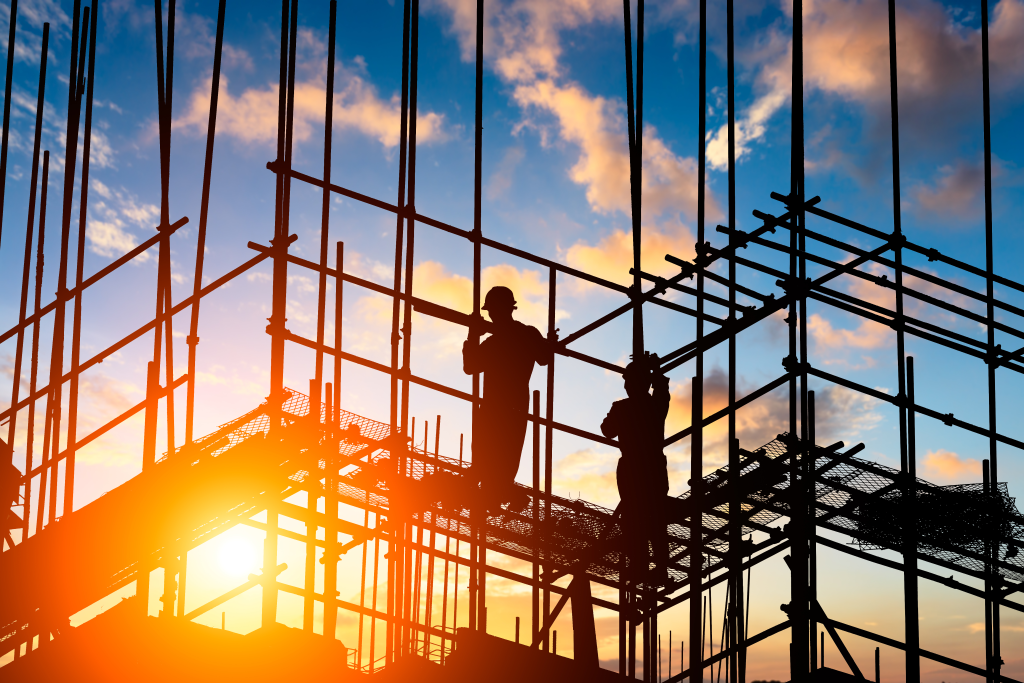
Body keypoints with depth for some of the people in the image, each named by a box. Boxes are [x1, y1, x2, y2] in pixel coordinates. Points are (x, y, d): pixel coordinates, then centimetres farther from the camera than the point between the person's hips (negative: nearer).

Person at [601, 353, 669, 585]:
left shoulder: (621, 408, -13)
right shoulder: (658, 404, -3)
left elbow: (608, 431, 4)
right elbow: (662, 386, 20)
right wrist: (654, 368, 33)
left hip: (630, 469, -3)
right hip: (655, 467, 3)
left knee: (633, 522, 2)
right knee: (656, 522, 9)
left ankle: (639, 570, -3)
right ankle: (661, 570, 5)